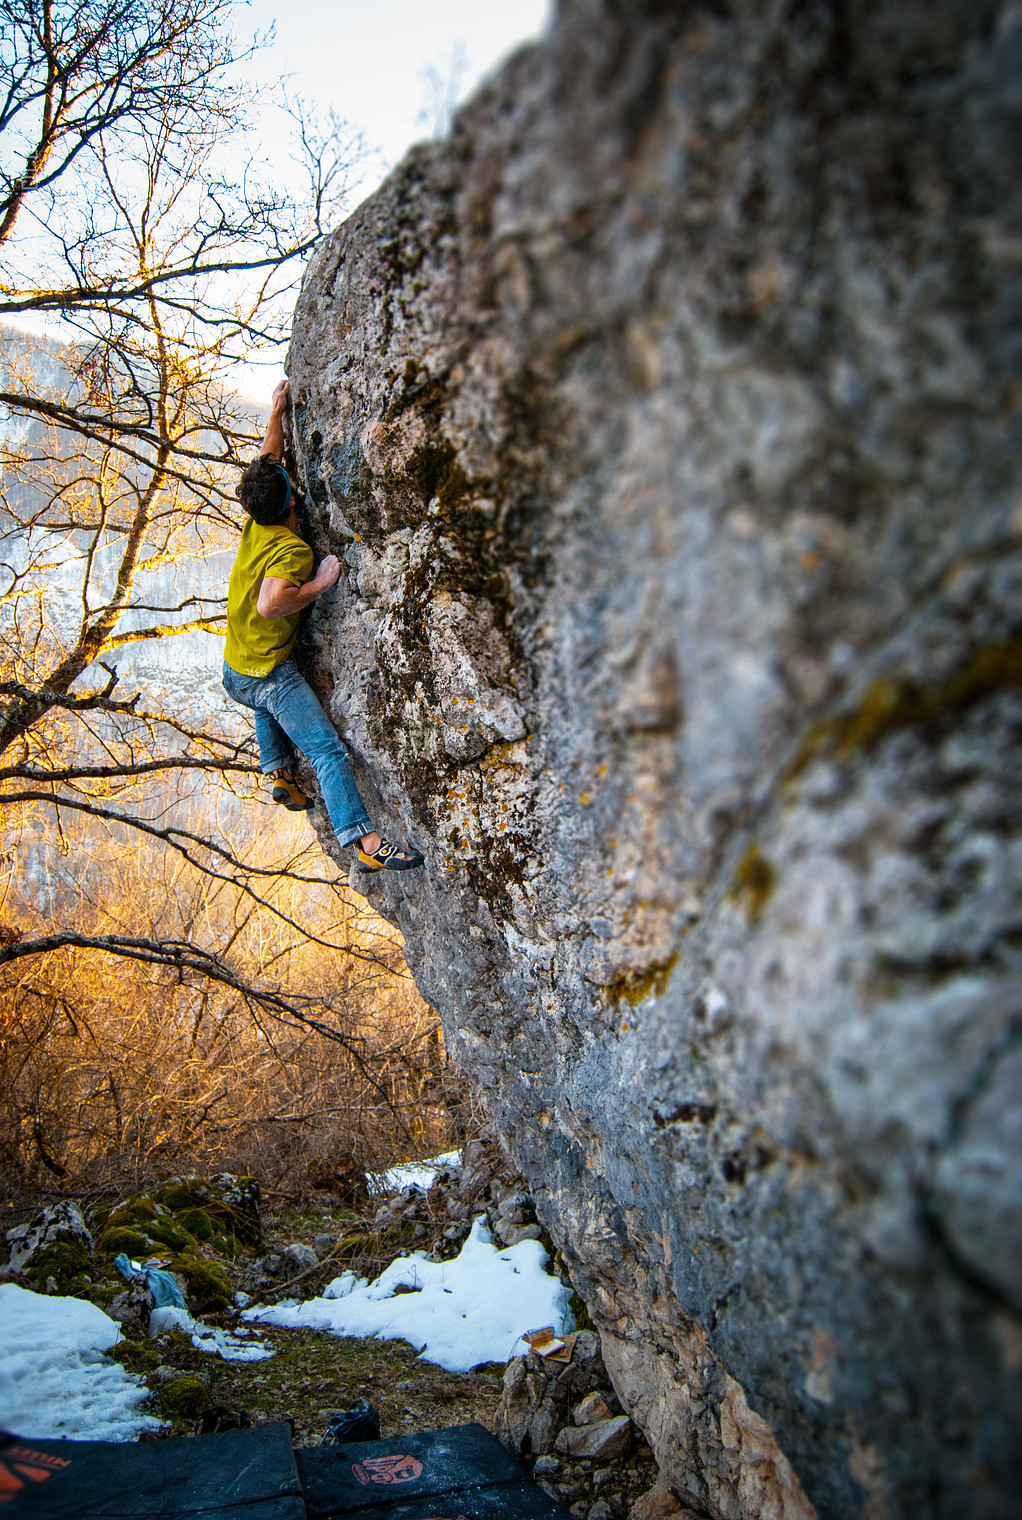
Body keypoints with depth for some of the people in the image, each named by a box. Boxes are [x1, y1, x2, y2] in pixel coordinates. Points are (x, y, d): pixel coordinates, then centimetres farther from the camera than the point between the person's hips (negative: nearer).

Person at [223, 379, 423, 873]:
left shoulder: (254, 528, 4)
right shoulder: (292, 550, -20)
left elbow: (268, 461, 18)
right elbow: (269, 604, -36)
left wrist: (276, 411, 24)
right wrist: (319, 583, -25)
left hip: (233, 674, 8)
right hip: (270, 674, -8)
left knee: (268, 707, 43)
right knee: (327, 749, -16)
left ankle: (278, 770, 30)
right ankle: (366, 841, -26)